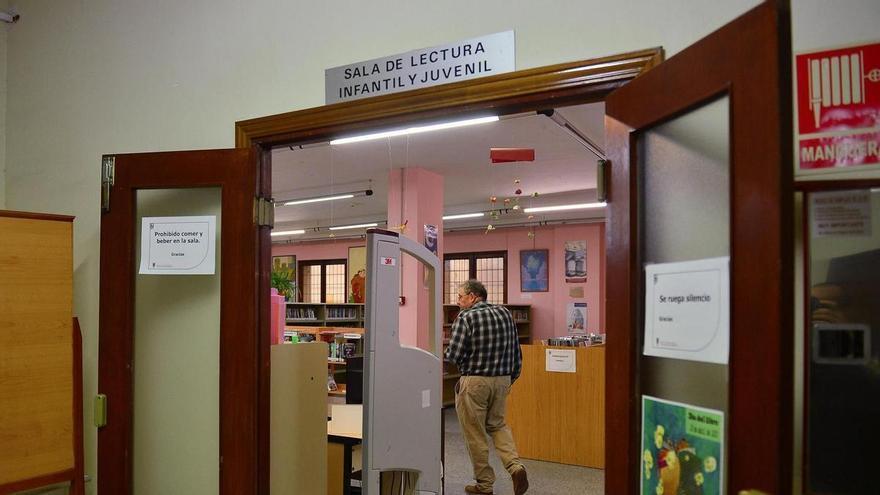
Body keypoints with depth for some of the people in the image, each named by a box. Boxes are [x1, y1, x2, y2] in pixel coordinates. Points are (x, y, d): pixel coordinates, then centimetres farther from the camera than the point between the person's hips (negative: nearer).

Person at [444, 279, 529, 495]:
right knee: (497, 425, 22)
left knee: (475, 433, 8)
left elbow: (453, 354, -16)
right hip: (502, 380, 6)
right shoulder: (505, 313, 6)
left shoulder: (466, 317, -12)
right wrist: (511, 378, 18)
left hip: (474, 381, -6)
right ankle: (516, 467, 4)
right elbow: (516, 351, 8)